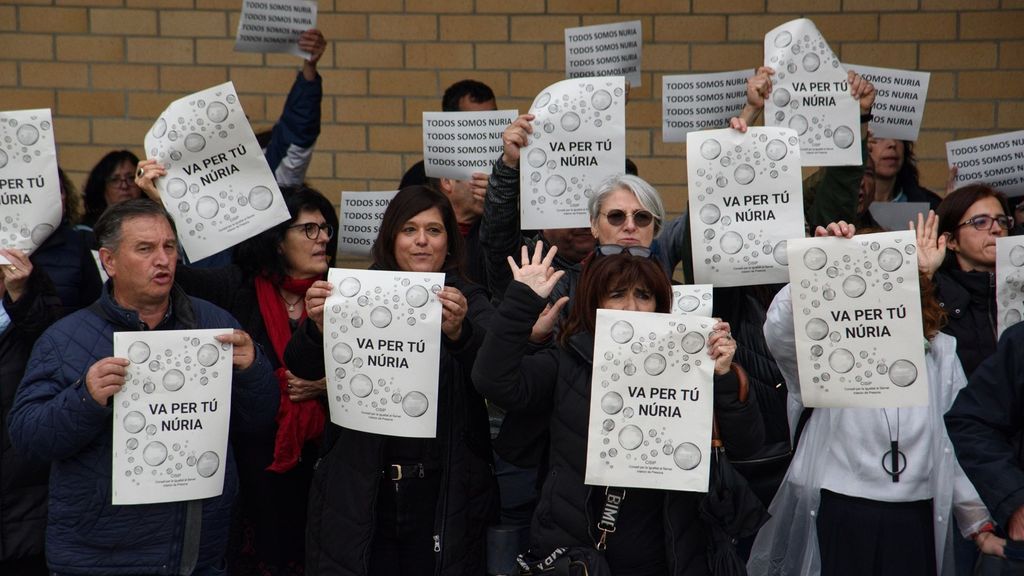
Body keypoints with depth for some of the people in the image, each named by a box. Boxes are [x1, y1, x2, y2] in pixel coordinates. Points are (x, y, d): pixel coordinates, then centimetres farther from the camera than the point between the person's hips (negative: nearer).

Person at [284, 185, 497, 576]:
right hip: (360, 495, 0)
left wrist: (459, 331, -36)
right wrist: (317, 327, -27)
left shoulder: (469, 302, 5)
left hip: (443, 499, 0)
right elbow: (304, 367, -5)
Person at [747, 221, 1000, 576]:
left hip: (915, 524, 3)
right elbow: (780, 332, -24)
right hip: (836, 517, -3)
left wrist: (979, 524, 17)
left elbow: (959, 444, 16)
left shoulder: (940, 352, 11)